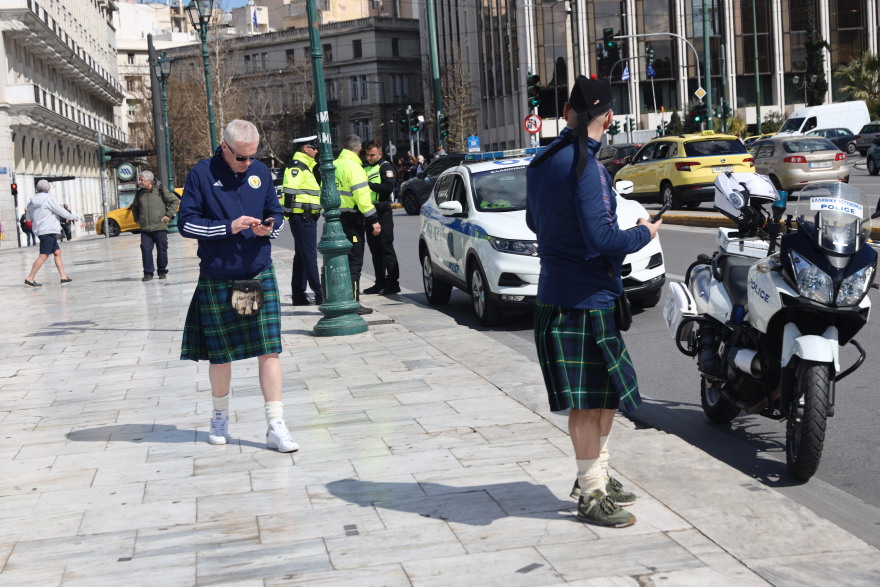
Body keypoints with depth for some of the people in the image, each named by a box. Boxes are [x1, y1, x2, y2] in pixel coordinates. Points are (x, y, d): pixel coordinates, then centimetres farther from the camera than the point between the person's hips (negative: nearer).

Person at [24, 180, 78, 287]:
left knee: (57, 252, 12)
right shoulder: (48, 198, -10)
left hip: (39, 230, 9)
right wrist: (73, 217, 7)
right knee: (43, 256, -9)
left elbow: (28, 217, 21)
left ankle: (63, 276, 10)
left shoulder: (32, 202, 11)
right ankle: (30, 278, -12)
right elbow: (61, 212, -7)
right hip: (48, 230, -9)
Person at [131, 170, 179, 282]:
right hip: (145, 229, 3)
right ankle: (148, 273, 1)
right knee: (146, 249, -5)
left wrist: (169, 215, -2)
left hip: (160, 227, -3)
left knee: (162, 250, 2)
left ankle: (162, 271, 16)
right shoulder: (139, 194, 11)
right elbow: (134, 207, 29)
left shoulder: (160, 191, -2)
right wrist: (137, 219, 17)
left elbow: (174, 200, 2)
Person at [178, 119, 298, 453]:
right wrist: (228, 227, -16)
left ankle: (276, 427, -2)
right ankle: (220, 416, 33)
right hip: (217, 280, -2)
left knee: (269, 350, -6)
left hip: (260, 275, 2)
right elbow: (186, 222, -6)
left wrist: (269, 228, -9)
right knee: (219, 353, 9)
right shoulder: (202, 174, -4)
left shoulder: (261, 172, 6)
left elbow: (277, 215, 14)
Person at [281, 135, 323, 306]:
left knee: (301, 257, 12)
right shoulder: (296, 167, -13)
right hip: (302, 217, -11)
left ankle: (298, 295, 17)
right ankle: (319, 294, -8)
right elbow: (289, 191, -21)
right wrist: (292, 212, -21)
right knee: (309, 256, -9)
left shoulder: (306, 167, 21)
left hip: (308, 218, 11)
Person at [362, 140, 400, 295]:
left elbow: (389, 187, -18)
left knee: (386, 248, -7)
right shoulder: (365, 168, 18)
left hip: (382, 212, -7)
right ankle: (380, 282, 15)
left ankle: (393, 282, -4)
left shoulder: (386, 166, -4)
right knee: (375, 249, 10)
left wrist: (368, 184, -21)